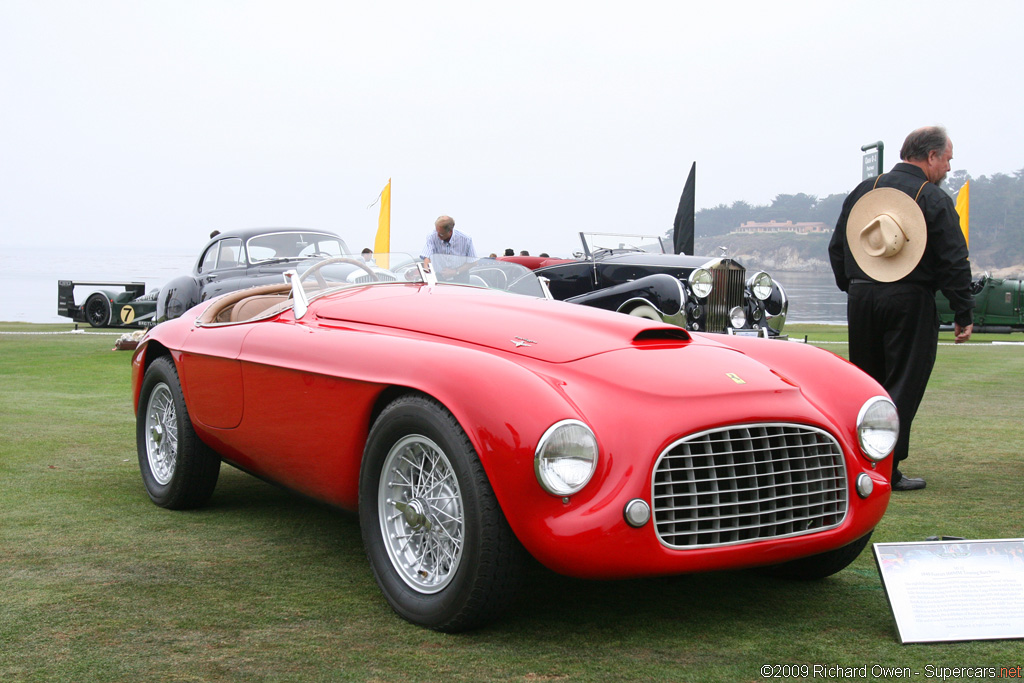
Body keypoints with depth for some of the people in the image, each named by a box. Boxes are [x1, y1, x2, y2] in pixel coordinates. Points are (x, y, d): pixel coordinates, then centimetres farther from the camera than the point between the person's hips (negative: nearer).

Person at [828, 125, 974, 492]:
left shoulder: (863, 191, 8)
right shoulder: (934, 200, -8)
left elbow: (837, 247, 13)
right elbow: (954, 263, -9)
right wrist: (964, 315, -3)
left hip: (861, 298, 5)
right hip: (910, 301, -5)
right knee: (903, 386, 1)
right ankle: (886, 469, 0)